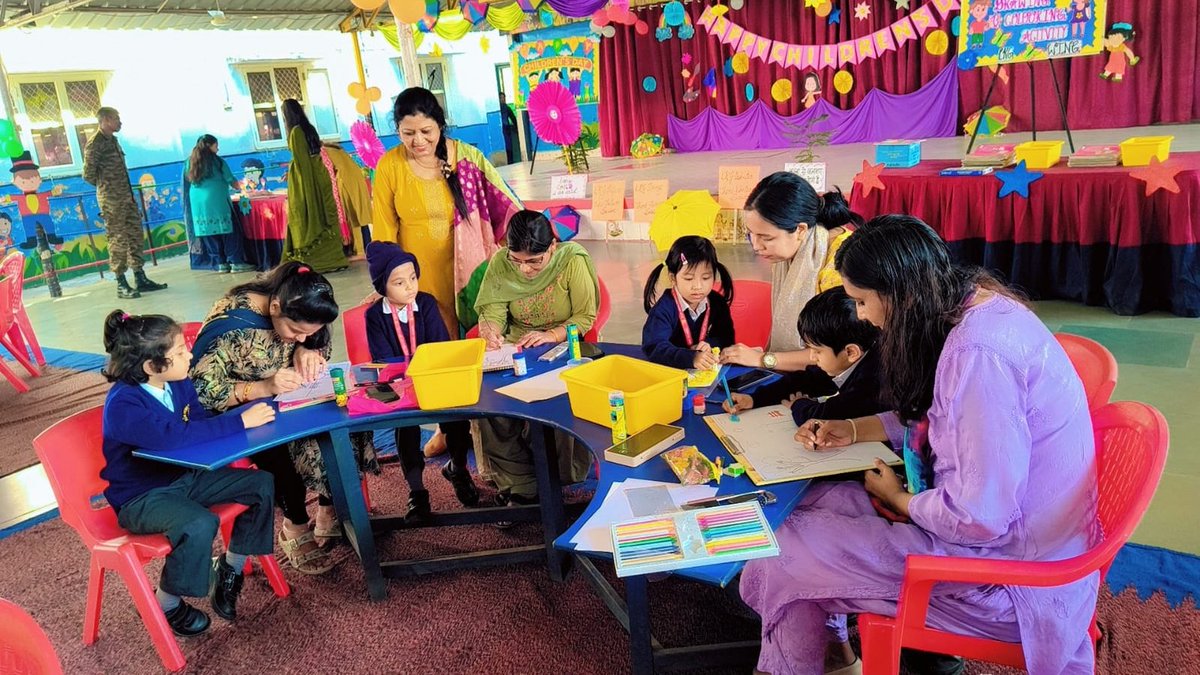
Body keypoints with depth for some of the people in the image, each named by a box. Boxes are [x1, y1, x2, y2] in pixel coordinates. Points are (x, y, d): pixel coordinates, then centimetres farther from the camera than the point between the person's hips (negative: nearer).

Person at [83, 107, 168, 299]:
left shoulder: (112, 140, 16)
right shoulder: (95, 143, -10)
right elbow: (88, 174, -11)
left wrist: (129, 192, 10)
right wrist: (106, 186, 4)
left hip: (128, 197, 8)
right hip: (111, 200, -8)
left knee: (135, 236, 10)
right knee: (118, 241, -4)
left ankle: (140, 279, 16)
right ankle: (121, 285, 1)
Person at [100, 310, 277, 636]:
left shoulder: (178, 383, -2)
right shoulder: (123, 405, -27)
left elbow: (202, 423, -1)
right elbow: (173, 436, -42)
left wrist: (250, 410, -21)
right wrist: (240, 422, -39)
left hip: (184, 476, 8)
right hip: (141, 498, -8)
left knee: (262, 484, -3)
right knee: (200, 525, -34)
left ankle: (230, 567, 15)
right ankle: (166, 604, -5)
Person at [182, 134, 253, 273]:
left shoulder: (189, 162, 15)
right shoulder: (216, 160, 1)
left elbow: (187, 183, 20)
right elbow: (231, 181, 3)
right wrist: (239, 186, 21)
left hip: (197, 202, 6)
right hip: (217, 200, -5)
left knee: (209, 233, 8)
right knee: (228, 231, -2)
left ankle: (220, 263, 10)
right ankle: (236, 262, -3)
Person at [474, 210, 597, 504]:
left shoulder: (573, 260, -14)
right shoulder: (500, 263, -6)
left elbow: (586, 316, -10)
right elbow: (492, 309, -6)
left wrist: (552, 335, -25)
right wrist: (490, 331, -30)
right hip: (515, 348, 3)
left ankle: (561, 475, -9)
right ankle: (519, 483, -11)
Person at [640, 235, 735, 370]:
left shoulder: (717, 303, 2)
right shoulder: (663, 309, -15)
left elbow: (726, 337, 9)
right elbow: (655, 348, -27)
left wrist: (710, 345, -14)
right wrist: (692, 358, -41)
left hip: (710, 370, 5)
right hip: (671, 371, -4)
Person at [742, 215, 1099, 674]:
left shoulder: (977, 352, -30)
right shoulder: (974, 306, 1)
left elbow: (979, 519, -30)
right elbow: (940, 418, 19)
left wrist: (900, 499, -10)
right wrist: (854, 430, 12)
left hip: (1009, 580, -10)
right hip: (984, 514, 10)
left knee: (782, 556, -6)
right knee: (816, 502, 9)